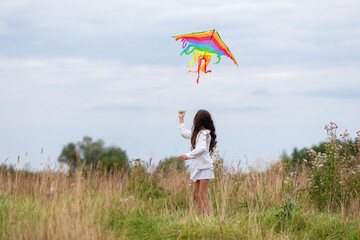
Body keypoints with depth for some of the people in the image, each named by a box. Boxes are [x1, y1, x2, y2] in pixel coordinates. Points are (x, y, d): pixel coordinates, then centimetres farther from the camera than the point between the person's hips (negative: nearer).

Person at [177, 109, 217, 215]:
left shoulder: (204, 134, -11)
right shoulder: (197, 133, 17)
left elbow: (202, 148, -26)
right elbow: (184, 132, 34)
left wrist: (187, 156, -28)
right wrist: (181, 118, 39)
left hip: (205, 167, -9)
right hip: (198, 167, 9)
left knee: (202, 195, -15)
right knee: (195, 194, 6)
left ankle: (210, 216, -17)